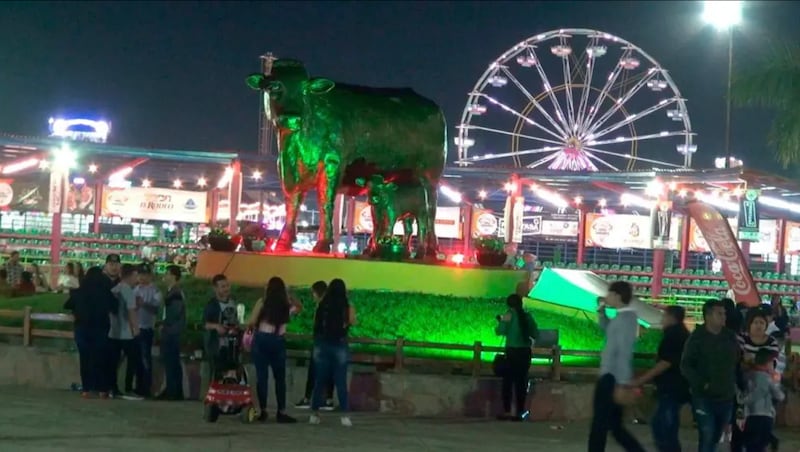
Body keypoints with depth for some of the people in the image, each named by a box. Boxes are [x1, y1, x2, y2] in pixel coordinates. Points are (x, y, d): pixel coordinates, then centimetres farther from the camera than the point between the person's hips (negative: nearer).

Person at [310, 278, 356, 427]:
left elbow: (315, 324, 3)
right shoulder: (347, 308, -6)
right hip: (339, 346, -1)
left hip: (322, 345, 1)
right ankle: (344, 415, -1)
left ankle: (314, 413, 12)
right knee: (341, 381, 2)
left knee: (320, 381, 10)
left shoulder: (321, 306, -3)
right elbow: (352, 322, 8)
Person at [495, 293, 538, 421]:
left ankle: (507, 411, -3)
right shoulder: (528, 316, 5)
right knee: (522, 382, 6)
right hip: (525, 351, 4)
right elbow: (535, 334, 6)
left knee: (508, 381, 1)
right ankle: (520, 412, 5)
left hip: (512, 351, -4)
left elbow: (500, 331, -12)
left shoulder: (509, 315, -6)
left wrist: (500, 321, 6)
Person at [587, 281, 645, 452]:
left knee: (599, 424, -2)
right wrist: (601, 310, 18)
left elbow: (624, 352, -22)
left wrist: (622, 383, -25)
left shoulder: (625, 318, -16)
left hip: (612, 377, -10)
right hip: (611, 376, 10)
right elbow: (607, 328, 36)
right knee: (614, 425, 12)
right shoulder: (623, 317, 14)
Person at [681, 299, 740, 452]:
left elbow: (738, 363, 13)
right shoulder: (697, 338, -7)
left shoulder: (730, 337, 6)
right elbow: (685, 367, -10)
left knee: (715, 437, 14)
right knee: (707, 435, -11)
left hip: (726, 397, 5)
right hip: (704, 397, -5)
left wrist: (736, 384, 1)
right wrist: (702, 384, -19)